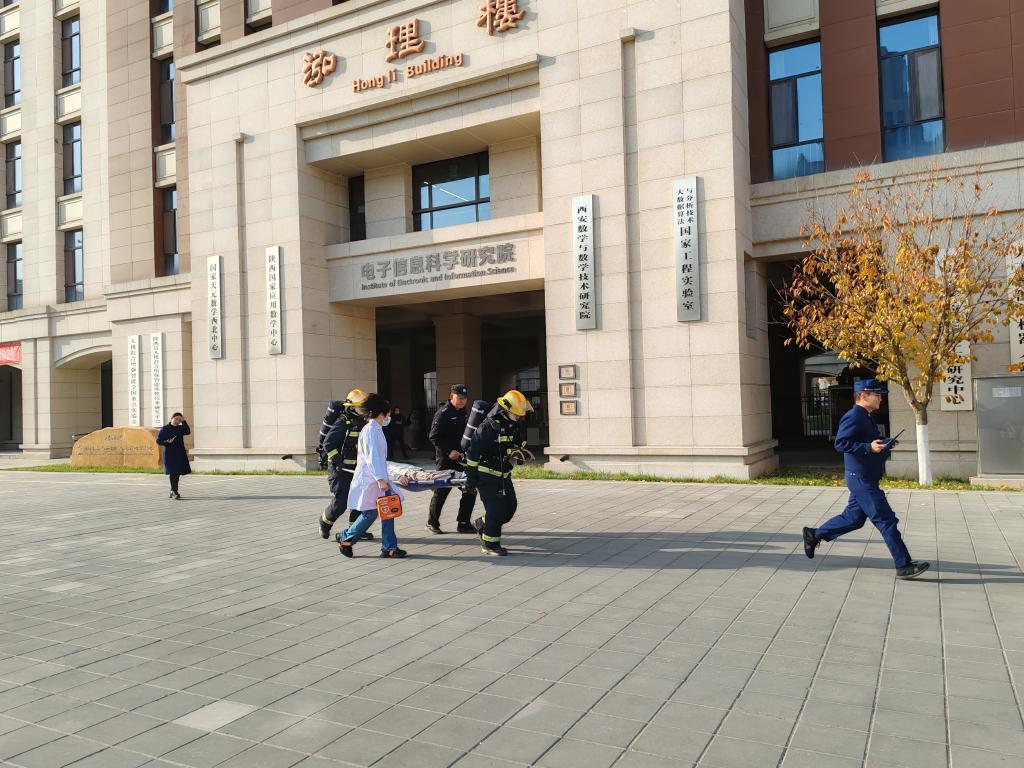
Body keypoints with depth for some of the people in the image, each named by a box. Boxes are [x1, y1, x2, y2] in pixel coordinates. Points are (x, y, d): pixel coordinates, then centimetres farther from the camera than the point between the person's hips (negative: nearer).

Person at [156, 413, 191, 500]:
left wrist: (184, 421, -9)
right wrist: (167, 442, -19)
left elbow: (188, 432, -8)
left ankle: (173, 492, 22)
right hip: (169, 454, -5)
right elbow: (158, 440, -1)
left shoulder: (180, 428, 11)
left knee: (177, 473, 10)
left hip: (180, 454, 5)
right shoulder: (165, 428, 1)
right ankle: (175, 492, -16)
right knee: (173, 473, -14)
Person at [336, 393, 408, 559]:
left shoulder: (377, 430, 15)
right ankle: (345, 538, 15)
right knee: (370, 513, -4)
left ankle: (389, 547, 6)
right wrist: (380, 479, -26)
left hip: (378, 478, 9)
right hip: (369, 478, -9)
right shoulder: (370, 430, -15)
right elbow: (371, 457, -22)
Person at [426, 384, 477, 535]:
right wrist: (449, 451, -22)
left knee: (470, 490, 4)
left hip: (463, 459, 7)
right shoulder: (443, 413, -11)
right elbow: (434, 437, -15)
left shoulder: (465, 413, 13)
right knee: (441, 491, 3)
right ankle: (432, 523, 20)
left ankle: (464, 524, 14)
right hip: (446, 460, -7)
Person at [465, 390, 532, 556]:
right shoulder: (489, 426, -21)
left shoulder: (514, 425, 4)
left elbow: (517, 446, 21)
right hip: (487, 475, -8)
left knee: (510, 506, 10)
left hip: (504, 475, 8)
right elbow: (473, 451, -19)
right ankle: (490, 544, 7)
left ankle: (482, 524, 30)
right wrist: (471, 477, -16)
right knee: (496, 509, -8)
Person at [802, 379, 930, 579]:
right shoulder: (853, 417, -16)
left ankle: (814, 535, 27)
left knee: (853, 518, 17)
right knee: (886, 520, -7)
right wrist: (869, 447, -30)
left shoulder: (865, 418, 16)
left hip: (865, 478, 11)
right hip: (861, 478, -11)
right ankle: (904, 566, -1)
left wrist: (882, 446, 10)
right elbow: (840, 443, -24)